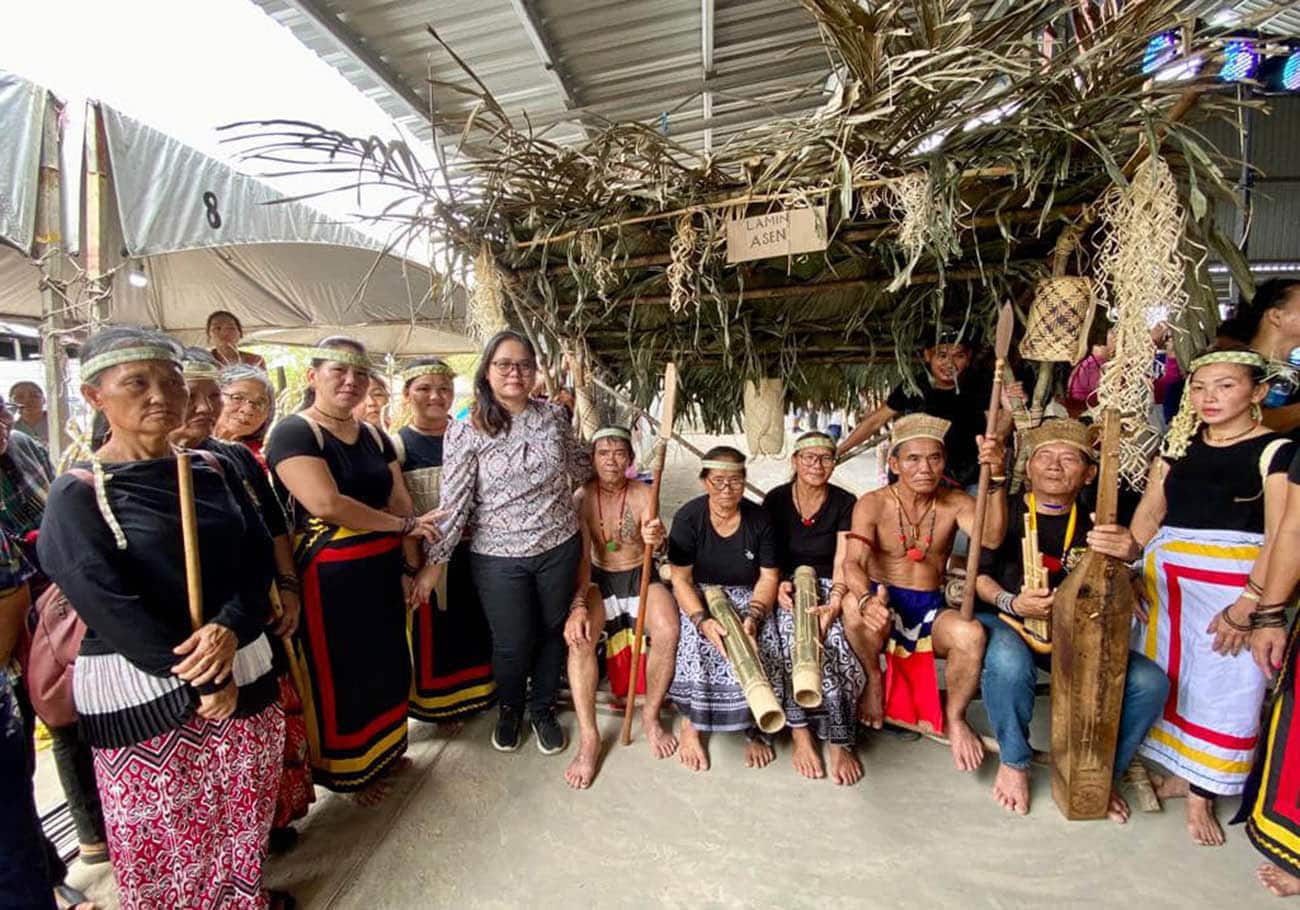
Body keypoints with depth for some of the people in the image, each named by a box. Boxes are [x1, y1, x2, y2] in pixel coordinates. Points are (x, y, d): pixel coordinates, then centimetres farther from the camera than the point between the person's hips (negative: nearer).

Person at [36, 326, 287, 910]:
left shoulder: (211, 471, 5)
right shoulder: (77, 497, -8)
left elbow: (259, 557, 1)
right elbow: (111, 609, -15)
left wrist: (231, 627, -18)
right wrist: (202, 684, -16)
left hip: (243, 671, 4)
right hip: (143, 693, -4)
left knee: (246, 818, 18)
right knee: (169, 840, 12)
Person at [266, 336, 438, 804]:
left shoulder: (373, 436, 10)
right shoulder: (294, 432, -12)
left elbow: (401, 501, 8)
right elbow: (326, 504, -24)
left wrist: (410, 563, -1)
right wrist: (404, 525, -15)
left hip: (380, 572, 7)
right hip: (327, 578, -6)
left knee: (385, 665, 18)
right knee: (336, 676, 10)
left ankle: (381, 752, 40)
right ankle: (344, 770, 32)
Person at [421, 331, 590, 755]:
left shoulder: (555, 415, -1)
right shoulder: (466, 431, -10)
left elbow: (580, 462, 18)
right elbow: (453, 501, -10)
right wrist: (434, 562, -10)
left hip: (559, 548, 3)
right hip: (498, 556, -2)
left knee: (552, 633, 17)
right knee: (512, 644, 10)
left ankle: (543, 710, 42)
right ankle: (509, 709, 43)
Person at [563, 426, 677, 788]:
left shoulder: (643, 495, -7)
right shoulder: (582, 497, -9)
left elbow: (655, 545, -17)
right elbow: (581, 556, -14)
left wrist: (656, 540, -43)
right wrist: (578, 605, -29)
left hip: (641, 577, 0)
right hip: (598, 580, 0)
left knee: (668, 632, -27)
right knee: (578, 637, -28)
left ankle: (651, 716, -2)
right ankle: (589, 739, -16)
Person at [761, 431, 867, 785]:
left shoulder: (845, 503, 0)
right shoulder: (775, 500, 1)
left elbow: (842, 563, -6)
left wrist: (833, 605, -23)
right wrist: (778, 584, -16)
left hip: (829, 587, 1)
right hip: (787, 586, 0)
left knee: (835, 641, -30)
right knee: (795, 637, -31)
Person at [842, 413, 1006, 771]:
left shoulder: (955, 502, 0)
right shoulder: (872, 505, -8)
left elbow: (991, 538, -21)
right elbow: (854, 562, -21)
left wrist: (996, 479, -34)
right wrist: (867, 598, -44)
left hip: (931, 609, 2)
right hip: (883, 603, -1)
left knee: (972, 634, -31)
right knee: (854, 607, -36)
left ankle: (954, 717, 0)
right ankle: (874, 681, -2)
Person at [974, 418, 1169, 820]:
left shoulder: (1094, 526, 7)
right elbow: (976, 575, -4)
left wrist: (1122, 558, -18)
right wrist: (1012, 603, -23)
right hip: (1005, 623, -4)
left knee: (1149, 682, -16)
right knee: (1009, 662, -37)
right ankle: (1013, 762, -5)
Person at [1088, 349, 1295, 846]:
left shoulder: (1275, 450, -4)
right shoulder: (1178, 443, 9)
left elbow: (1279, 538, -10)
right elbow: (1151, 511, 3)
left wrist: (1244, 608, -17)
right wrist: (1129, 545, -18)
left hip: (1236, 581, -4)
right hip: (1167, 576, 4)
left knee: (1223, 685, 4)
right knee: (1162, 675, 10)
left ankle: (1201, 794, 19)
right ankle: (1174, 772, 29)